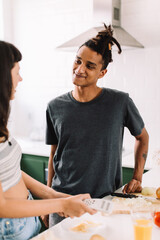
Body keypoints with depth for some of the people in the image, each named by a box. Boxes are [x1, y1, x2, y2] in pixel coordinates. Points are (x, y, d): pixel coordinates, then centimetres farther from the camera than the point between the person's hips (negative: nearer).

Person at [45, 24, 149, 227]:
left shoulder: (120, 103, -9)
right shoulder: (55, 107, -2)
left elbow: (142, 137, 8)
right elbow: (53, 155, 7)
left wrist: (137, 178, 2)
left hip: (104, 201, -1)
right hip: (63, 201, 2)